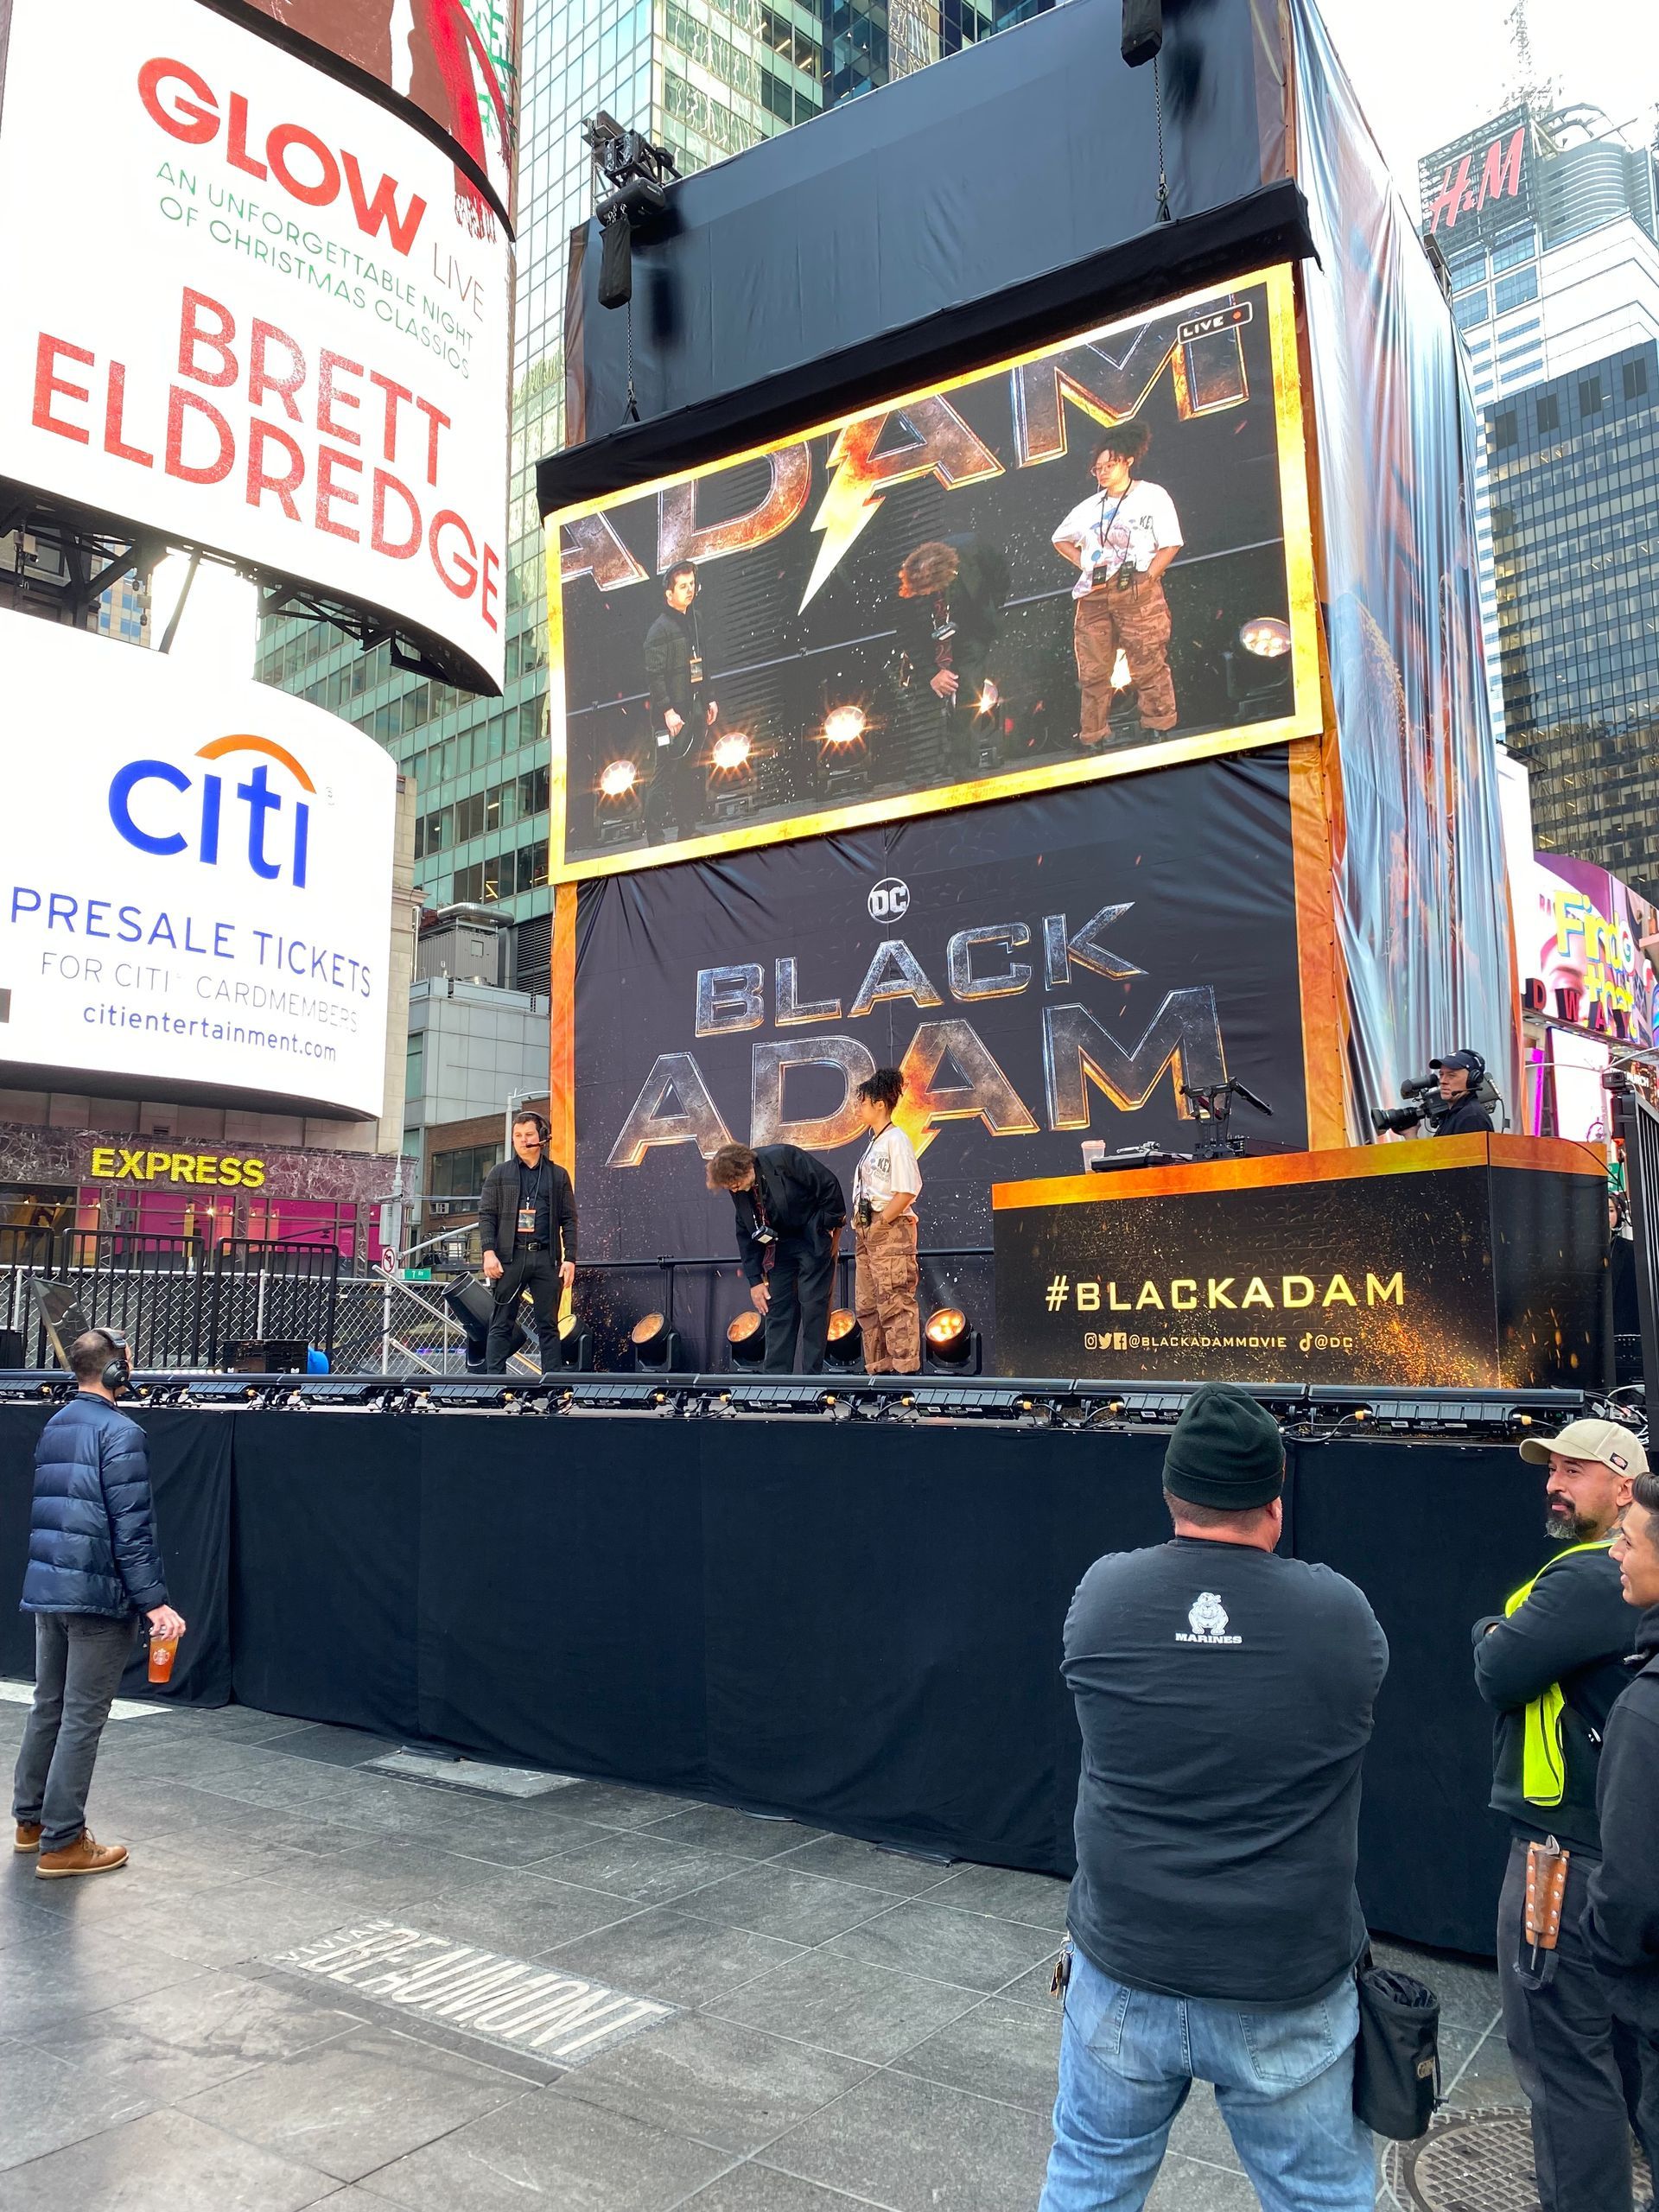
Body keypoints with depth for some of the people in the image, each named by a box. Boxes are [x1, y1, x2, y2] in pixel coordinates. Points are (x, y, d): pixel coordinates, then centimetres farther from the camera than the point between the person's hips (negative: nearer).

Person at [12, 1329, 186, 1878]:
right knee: (82, 1718, 0)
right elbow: (132, 1528, -20)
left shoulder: (53, 1428, 11)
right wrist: (154, 1601, -17)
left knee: (48, 1706, 19)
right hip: (97, 1594, -9)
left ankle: (30, 1821, 31)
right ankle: (62, 1842, 7)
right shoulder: (119, 1433, -16)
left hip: (46, 1587, 9)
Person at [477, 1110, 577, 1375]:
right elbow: (486, 1215, 6)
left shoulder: (558, 1175, 12)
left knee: (548, 1324, 3)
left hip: (547, 1258, 1)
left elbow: (569, 1220, 10)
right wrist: (489, 1252, -7)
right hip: (509, 1256, -1)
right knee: (501, 1324, 0)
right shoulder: (499, 1174, 11)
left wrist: (570, 1259, 0)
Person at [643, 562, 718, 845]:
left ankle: (687, 830, 21)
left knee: (692, 774, 12)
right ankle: (655, 835, -2)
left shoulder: (694, 622, 15)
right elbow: (654, 674, -15)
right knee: (666, 774, -7)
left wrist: (710, 700, 16)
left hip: (696, 713, 8)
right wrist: (668, 711, -20)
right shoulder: (660, 629, -10)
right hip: (673, 716, -8)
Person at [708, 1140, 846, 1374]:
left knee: (813, 1306, -6)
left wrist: (832, 1226, -10)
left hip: (815, 1238, -5)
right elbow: (746, 1234, 3)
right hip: (781, 1245, 6)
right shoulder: (738, 1191, -5)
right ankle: (776, 1376, 4)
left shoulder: (784, 1158, -24)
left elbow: (829, 1185, -17)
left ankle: (812, 1377, -1)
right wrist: (755, 1279, 1)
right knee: (778, 1309, 1)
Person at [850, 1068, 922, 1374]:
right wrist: (860, 1225, 9)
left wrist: (878, 1224, -15)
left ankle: (906, 1370, -8)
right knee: (868, 1306, 10)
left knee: (895, 1304, -10)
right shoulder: (874, 1142, 18)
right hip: (868, 1232, 10)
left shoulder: (896, 1140, -9)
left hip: (891, 1230, -10)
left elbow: (906, 1193, -17)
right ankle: (879, 1371, 16)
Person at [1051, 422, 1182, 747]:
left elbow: (1170, 545, -1)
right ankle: (1093, 739, 11)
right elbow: (1061, 540, 30)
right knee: (1093, 672, 4)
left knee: (1149, 668, -7)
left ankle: (1160, 731, -1)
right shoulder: (1089, 507, 18)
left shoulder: (1153, 496, 4)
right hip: (1093, 595, 5)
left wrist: (1146, 578, -12)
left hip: (1138, 593, -5)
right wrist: (1084, 563, 12)